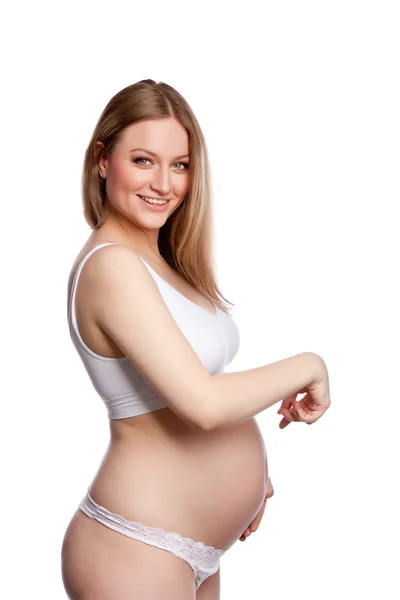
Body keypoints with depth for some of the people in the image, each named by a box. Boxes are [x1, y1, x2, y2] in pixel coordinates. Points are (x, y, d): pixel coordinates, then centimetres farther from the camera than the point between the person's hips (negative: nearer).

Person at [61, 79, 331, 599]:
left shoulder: (159, 261, 8)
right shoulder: (112, 267, -21)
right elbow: (204, 404, -26)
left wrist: (246, 474, 7)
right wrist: (309, 365, -13)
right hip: (139, 552, -9)